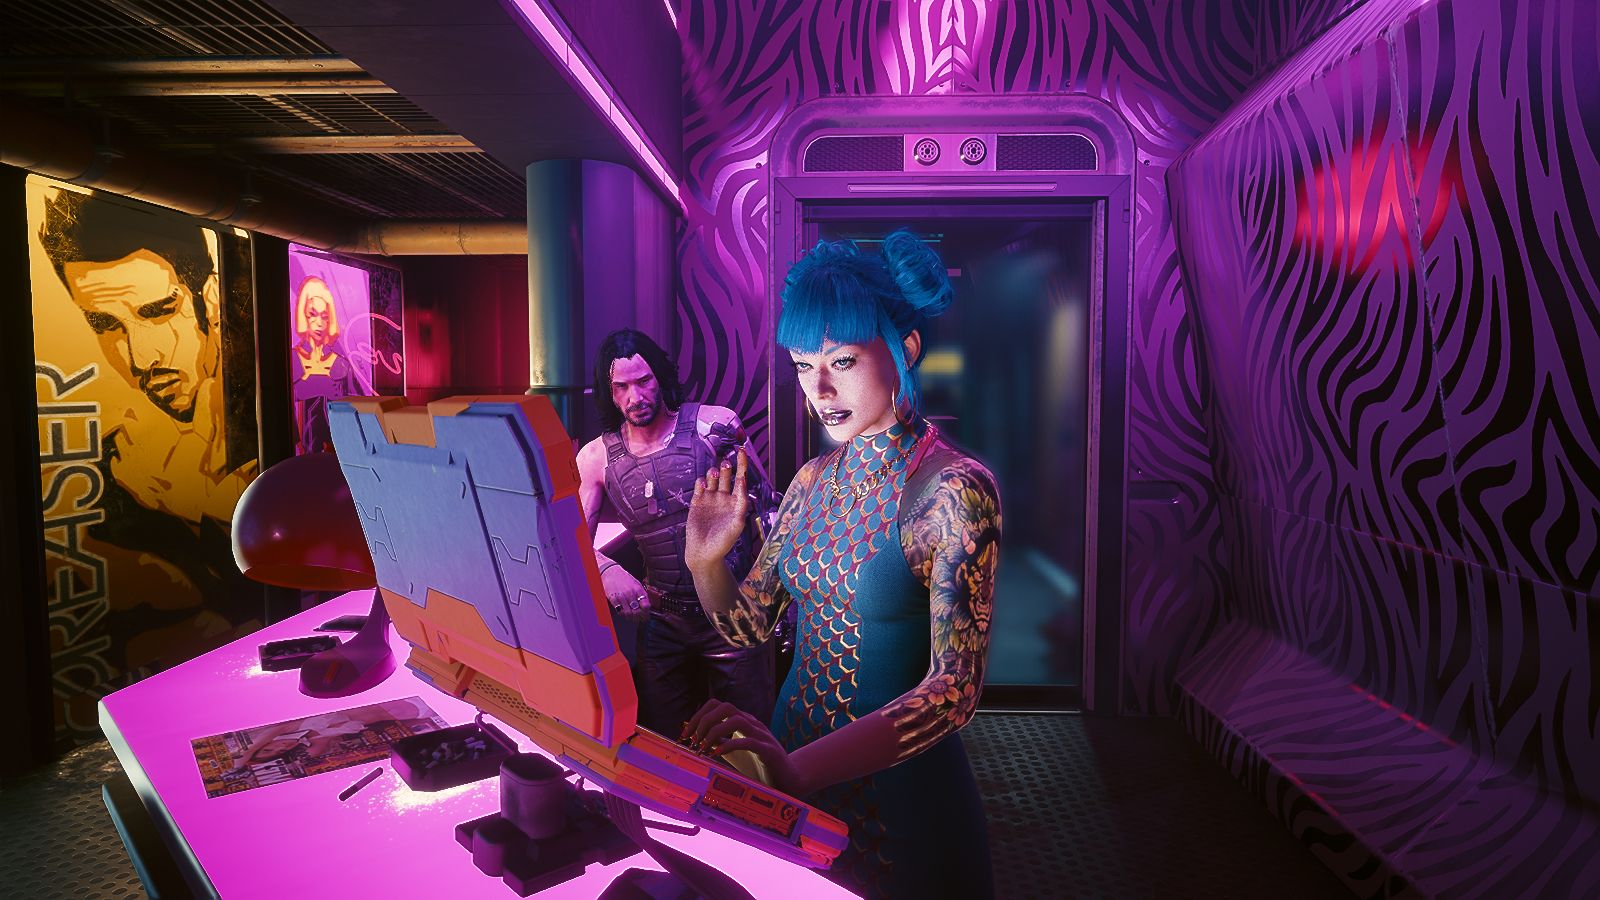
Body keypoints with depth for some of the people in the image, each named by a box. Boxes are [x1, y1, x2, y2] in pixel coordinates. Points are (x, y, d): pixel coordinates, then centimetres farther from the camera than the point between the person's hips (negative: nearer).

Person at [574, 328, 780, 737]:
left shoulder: (714, 425, -10)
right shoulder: (597, 457, -2)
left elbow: (765, 507, -3)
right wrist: (606, 569, -28)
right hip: (662, 620, 3)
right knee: (664, 744, 18)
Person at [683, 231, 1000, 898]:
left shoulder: (953, 488, -20)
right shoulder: (815, 480, 0)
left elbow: (956, 686, -27)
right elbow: (747, 625, 4)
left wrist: (801, 767, -38)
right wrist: (706, 562, -16)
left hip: (895, 787, -5)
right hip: (795, 758, 6)